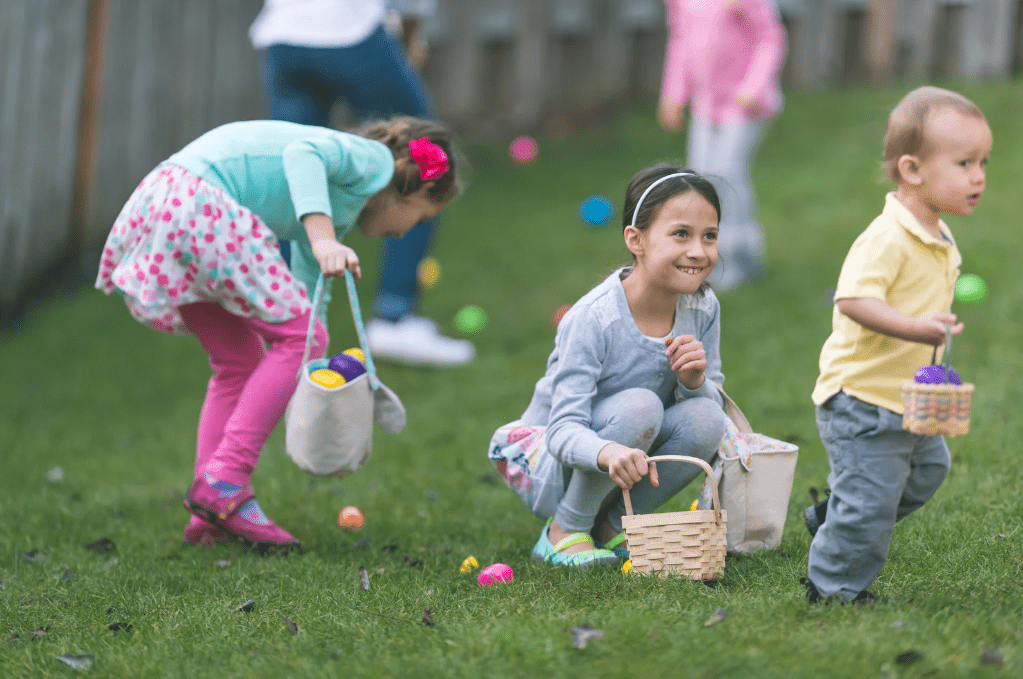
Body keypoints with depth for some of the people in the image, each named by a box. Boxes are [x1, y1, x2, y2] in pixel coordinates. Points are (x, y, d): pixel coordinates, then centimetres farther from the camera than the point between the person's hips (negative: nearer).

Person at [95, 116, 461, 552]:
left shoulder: (335, 215, 30)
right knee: (302, 336, -4)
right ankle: (223, 483, -7)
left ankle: (210, 518, 13)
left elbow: (308, 299, 37)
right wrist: (323, 241, -31)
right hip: (198, 202, -10)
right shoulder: (374, 160, 4)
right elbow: (302, 152, -18)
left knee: (240, 359, 18)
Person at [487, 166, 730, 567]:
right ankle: (565, 530, -13)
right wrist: (609, 453, -54)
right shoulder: (593, 320, -26)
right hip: (548, 464, -6)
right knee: (639, 406, -32)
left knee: (705, 419, -22)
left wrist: (694, 382, -25)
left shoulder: (703, 309, -8)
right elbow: (564, 430, -31)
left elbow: (713, 403, 0)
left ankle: (612, 525, -1)